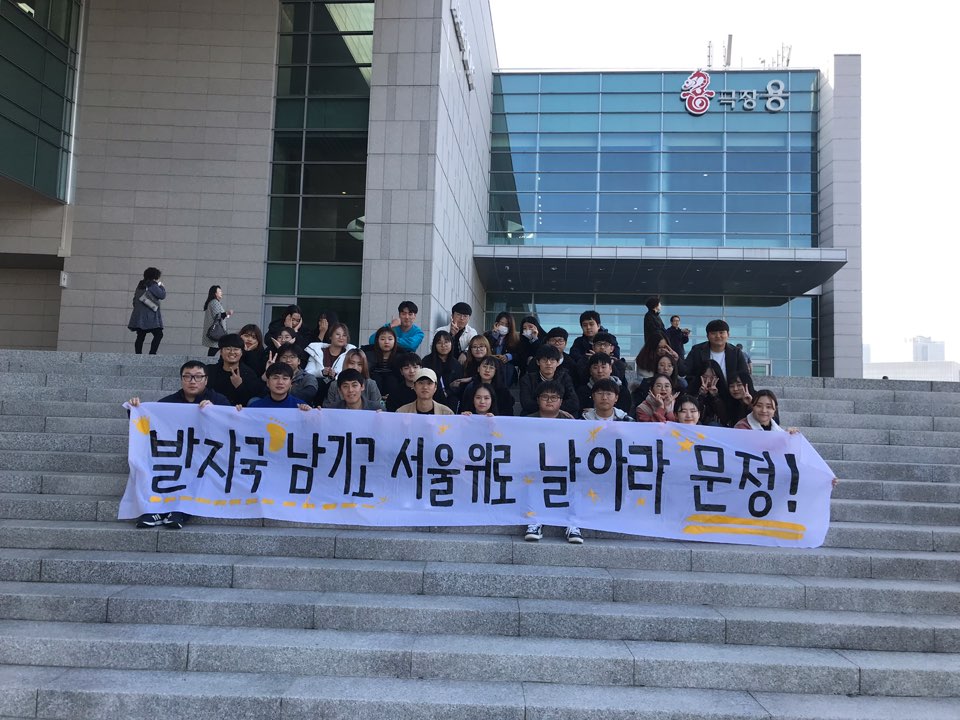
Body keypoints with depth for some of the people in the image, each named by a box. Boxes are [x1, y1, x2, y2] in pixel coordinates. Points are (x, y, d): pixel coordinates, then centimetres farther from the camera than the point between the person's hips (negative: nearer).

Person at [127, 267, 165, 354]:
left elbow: (135, 300, 22)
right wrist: (162, 286, 5)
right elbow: (162, 295, -10)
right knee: (158, 334, -9)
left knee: (140, 336, 6)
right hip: (149, 317, -9)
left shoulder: (140, 285, 18)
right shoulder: (152, 285, -8)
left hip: (139, 317, 9)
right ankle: (152, 354, -17)